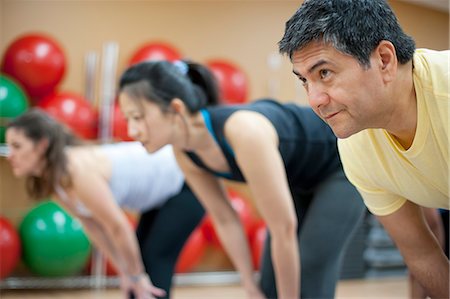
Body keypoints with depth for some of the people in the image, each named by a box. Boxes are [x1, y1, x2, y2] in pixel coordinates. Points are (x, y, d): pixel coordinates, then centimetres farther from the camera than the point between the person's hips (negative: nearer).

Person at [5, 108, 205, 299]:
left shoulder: (80, 173, -34)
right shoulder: (48, 181, -6)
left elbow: (119, 227, -27)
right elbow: (92, 225, 3)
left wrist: (137, 276, -14)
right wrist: (125, 273, 5)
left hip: (186, 178, -8)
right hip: (161, 183, 8)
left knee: (155, 259, -10)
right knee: (139, 257, 9)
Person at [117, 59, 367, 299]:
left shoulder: (243, 133, -41)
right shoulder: (185, 152, -17)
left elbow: (284, 230, -32)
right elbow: (225, 220, -3)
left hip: (341, 166, -7)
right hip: (300, 177, 7)